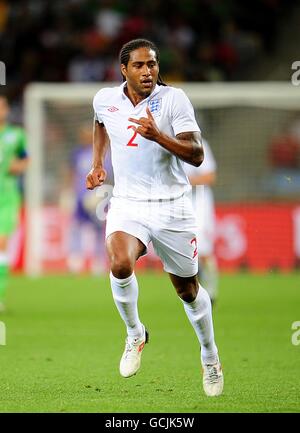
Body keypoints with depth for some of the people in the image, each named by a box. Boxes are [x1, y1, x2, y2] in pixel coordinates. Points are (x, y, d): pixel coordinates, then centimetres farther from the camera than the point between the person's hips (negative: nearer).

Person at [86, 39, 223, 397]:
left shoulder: (174, 99, -11)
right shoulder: (105, 99, 0)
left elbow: (196, 155, -16)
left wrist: (158, 135, -30)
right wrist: (97, 163, 19)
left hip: (171, 206, -1)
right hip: (127, 204, 1)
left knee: (187, 289, 11)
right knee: (120, 264, -28)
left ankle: (210, 357, 35)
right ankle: (135, 334, -1)